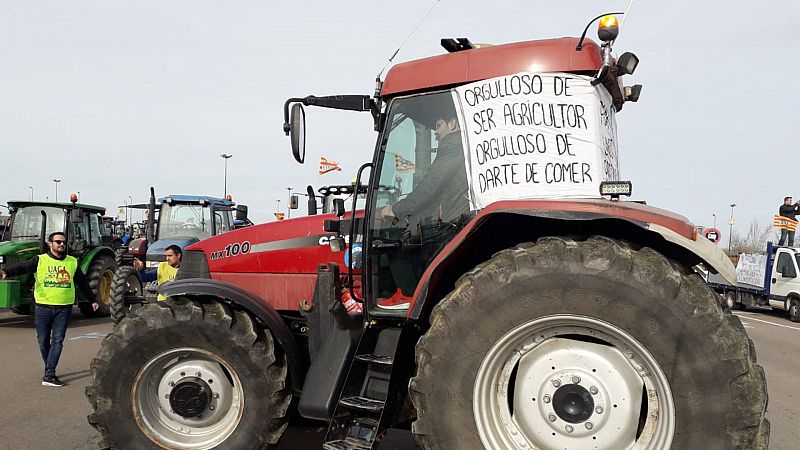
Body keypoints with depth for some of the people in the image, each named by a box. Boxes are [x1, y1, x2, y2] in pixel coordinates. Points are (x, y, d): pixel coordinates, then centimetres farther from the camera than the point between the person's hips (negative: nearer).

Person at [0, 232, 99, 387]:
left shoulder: (72, 262, 9)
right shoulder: (40, 260, 1)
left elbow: (83, 283, 19)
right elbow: (22, 267, -16)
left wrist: (93, 299, 25)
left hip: (64, 308, 1)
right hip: (43, 307, -1)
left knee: (57, 341, -4)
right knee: (43, 341, 8)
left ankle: (49, 375, -3)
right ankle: (49, 368, 28)